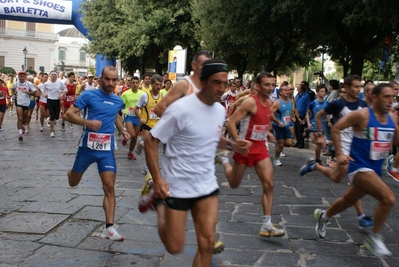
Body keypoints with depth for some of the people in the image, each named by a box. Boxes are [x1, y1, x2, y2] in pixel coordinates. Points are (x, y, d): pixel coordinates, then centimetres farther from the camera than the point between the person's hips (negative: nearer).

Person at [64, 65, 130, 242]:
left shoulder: (118, 101, 6)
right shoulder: (88, 95, -8)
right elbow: (68, 114, -12)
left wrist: (123, 131, 11)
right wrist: (88, 122, -27)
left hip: (107, 149, 2)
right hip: (87, 147, -2)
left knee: (109, 187, -8)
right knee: (73, 182, 17)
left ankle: (109, 228, -5)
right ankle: (71, 172, 56)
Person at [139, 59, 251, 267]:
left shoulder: (220, 110, 1)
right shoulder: (182, 109, -21)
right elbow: (151, 141, -16)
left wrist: (232, 145, 0)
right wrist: (158, 179, -25)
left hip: (207, 186, 5)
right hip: (178, 187, -5)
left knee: (207, 243, 1)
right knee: (174, 247, 8)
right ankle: (159, 203, 33)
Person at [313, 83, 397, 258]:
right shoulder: (362, 115, -15)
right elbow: (336, 128, -9)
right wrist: (339, 154, -13)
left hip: (375, 169, 8)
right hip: (359, 167, -8)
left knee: (348, 200, 22)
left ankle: (323, 216, 49)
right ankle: (374, 237, -5)